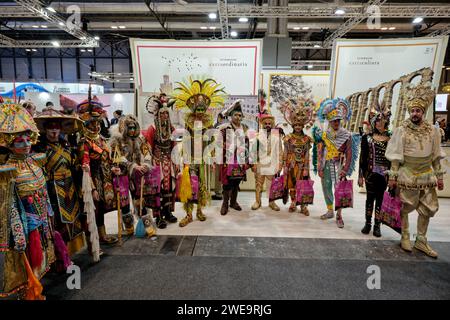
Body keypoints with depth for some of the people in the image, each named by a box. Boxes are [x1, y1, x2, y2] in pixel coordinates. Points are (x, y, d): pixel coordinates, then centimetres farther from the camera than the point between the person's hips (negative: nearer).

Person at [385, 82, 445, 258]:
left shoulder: (432, 130, 3)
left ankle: (421, 240, 27)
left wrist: (439, 176, 7)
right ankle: (405, 237, 25)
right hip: (407, 176, -4)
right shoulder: (401, 130, -7)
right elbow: (395, 156, -8)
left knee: (428, 209, 10)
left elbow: (436, 156, 9)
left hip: (427, 176, 4)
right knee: (404, 208, 7)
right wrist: (393, 176, -9)